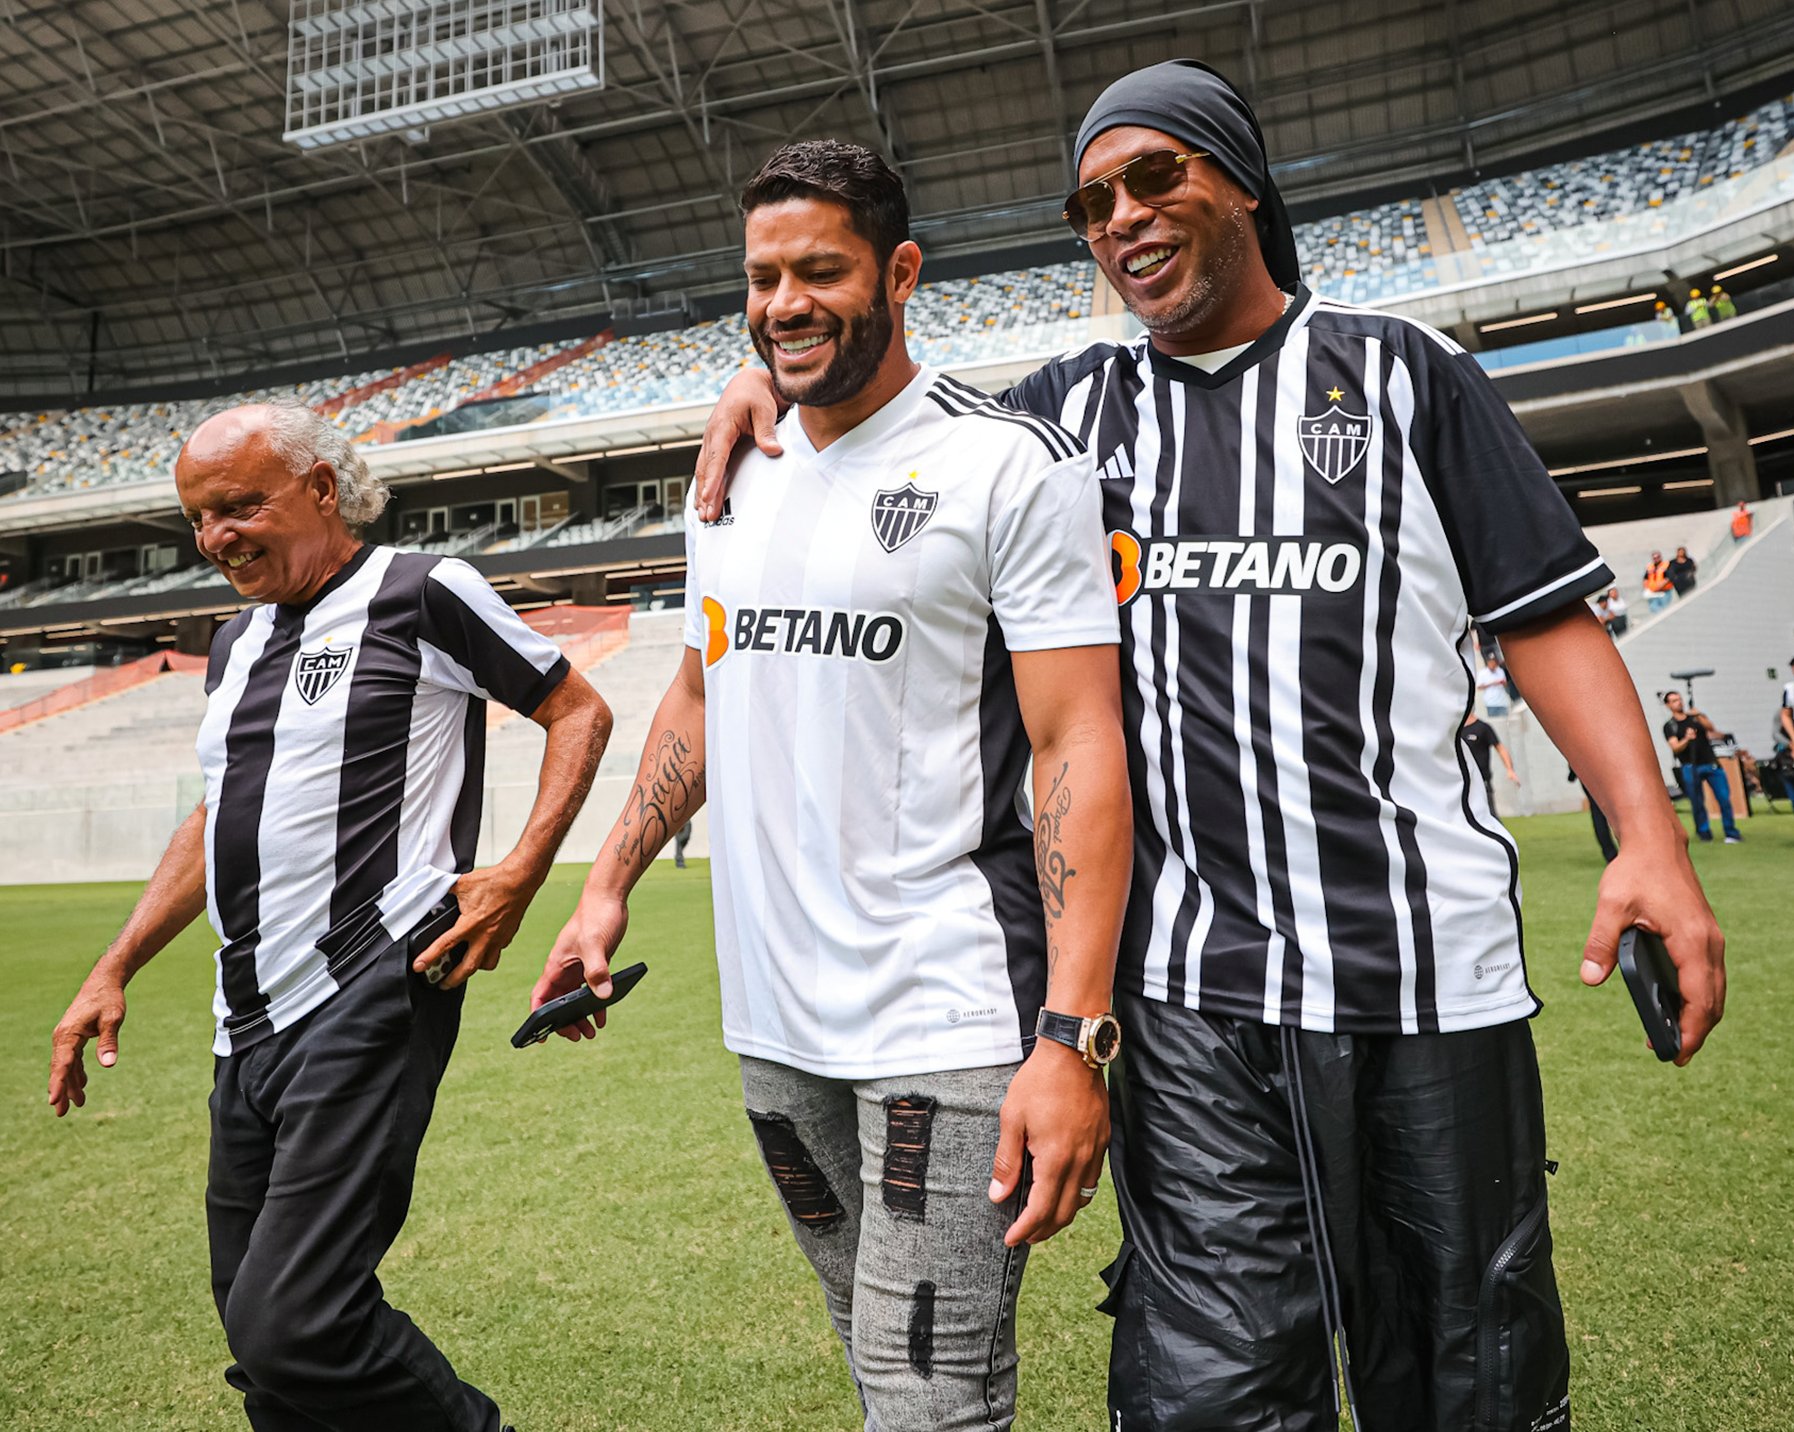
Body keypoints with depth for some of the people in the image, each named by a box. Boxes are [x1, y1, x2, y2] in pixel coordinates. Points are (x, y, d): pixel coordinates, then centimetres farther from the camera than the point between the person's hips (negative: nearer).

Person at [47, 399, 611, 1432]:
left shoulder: (424, 593, -3)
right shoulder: (236, 645, 19)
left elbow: (580, 709, 1)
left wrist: (521, 873, -11)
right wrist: (114, 972, 24)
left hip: (369, 1007, -8)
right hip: (250, 1033, 8)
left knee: (296, 1329, -15)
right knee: (262, 1341, 12)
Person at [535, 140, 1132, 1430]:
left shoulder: (1011, 466, -10)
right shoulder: (734, 482, 12)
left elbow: (1081, 750, -15)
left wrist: (1072, 1036, -22)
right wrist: (610, 887, 16)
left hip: (945, 1017, -6)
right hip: (772, 1010, 7)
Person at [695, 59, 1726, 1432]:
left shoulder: (1404, 373, 8)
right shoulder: (1074, 403, 13)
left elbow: (1546, 615, 5)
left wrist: (1650, 831, -8)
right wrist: (775, 381, 6)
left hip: (1435, 963, 0)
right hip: (1192, 986, 0)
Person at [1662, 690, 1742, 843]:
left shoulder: (1697, 717, 14)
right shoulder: (1669, 726, 4)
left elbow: (1711, 728, -5)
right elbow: (1675, 748, -9)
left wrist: (1699, 716, -21)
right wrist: (1686, 739, -28)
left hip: (1711, 763, 2)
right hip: (1690, 768, -2)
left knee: (1724, 798, -2)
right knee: (1697, 803, -1)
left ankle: (1732, 833, 5)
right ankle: (1704, 832, 10)